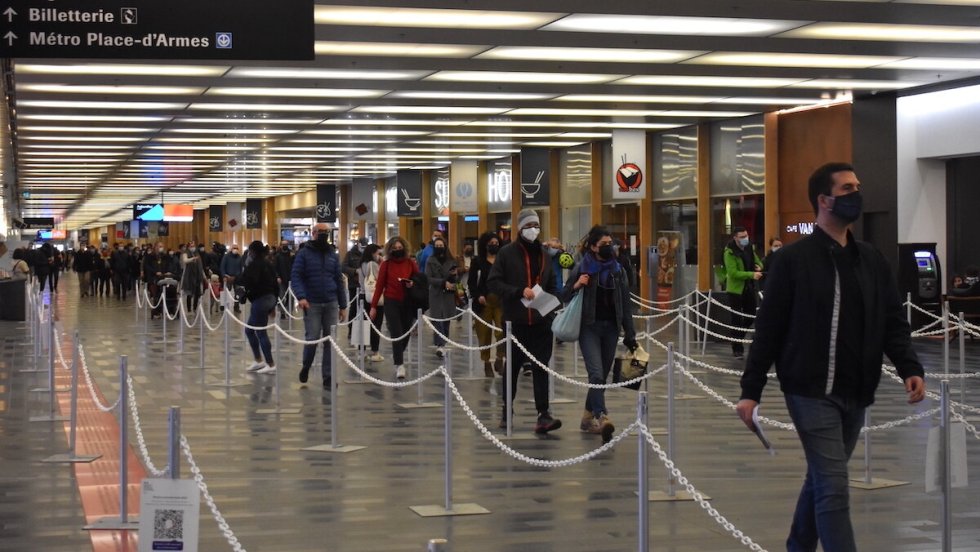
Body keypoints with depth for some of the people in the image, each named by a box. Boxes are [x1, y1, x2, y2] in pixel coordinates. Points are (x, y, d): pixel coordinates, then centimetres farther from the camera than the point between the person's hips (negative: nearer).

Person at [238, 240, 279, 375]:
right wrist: (273, 304, 22)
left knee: (261, 333, -3)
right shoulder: (268, 264, 14)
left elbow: (248, 281, -26)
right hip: (270, 298, 9)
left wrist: (235, 280, -9)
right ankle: (258, 361, 21)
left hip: (260, 300, -9)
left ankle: (271, 364, -2)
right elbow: (275, 284, 17)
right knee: (249, 330, 18)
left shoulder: (254, 264, -13)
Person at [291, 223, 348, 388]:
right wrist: (301, 297, -22)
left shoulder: (333, 254, 11)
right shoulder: (304, 254, 0)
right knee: (312, 339, -7)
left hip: (331, 304, 3)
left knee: (330, 341, 1)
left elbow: (339, 280, 13)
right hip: (312, 304, -3)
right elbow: (295, 276, -6)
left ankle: (328, 378, 7)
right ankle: (305, 367, 20)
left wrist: (343, 306, 10)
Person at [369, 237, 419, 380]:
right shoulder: (386, 264, -1)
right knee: (396, 334, -8)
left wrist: (412, 284, -13)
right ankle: (400, 365, -3)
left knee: (405, 334, 7)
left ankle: (397, 356, 35)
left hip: (408, 302, 2)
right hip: (391, 302, -2)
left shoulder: (411, 263, 3)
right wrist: (374, 306, -2)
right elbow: (379, 285, 0)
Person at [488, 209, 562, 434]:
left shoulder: (543, 254, 13)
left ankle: (543, 415, -9)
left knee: (541, 368, -5)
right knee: (513, 367, 11)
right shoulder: (507, 253, -2)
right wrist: (519, 292, -19)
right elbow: (493, 282, -8)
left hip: (541, 321, 3)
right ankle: (507, 412, 25)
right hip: (516, 320, -3)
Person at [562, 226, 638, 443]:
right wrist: (576, 286, -19)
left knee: (603, 375, 9)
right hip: (589, 327, -4)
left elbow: (626, 304, 9)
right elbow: (565, 297, 3)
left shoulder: (618, 270, 8)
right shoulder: (582, 268, -2)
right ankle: (601, 417, -26)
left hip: (611, 328, 4)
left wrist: (630, 335, 5)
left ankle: (588, 415, 25)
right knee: (596, 374, -17)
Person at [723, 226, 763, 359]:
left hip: (749, 288, 7)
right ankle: (737, 349, 7)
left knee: (750, 317, 13)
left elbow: (758, 261, 19)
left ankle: (737, 338, 35)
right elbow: (733, 273, -23)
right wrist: (751, 275, -29)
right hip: (736, 289, -6)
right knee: (737, 320, -1)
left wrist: (759, 267, -6)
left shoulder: (750, 248, 6)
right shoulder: (730, 252, -15)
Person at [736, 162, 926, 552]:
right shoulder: (793, 259, -5)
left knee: (822, 480, 17)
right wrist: (751, 390, -7)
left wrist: (910, 368, -7)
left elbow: (893, 324, 11)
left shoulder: (871, 260, 11)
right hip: (812, 393, -6)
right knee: (834, 487, -11)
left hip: (856, 395, 6)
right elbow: (769, 329, -5)